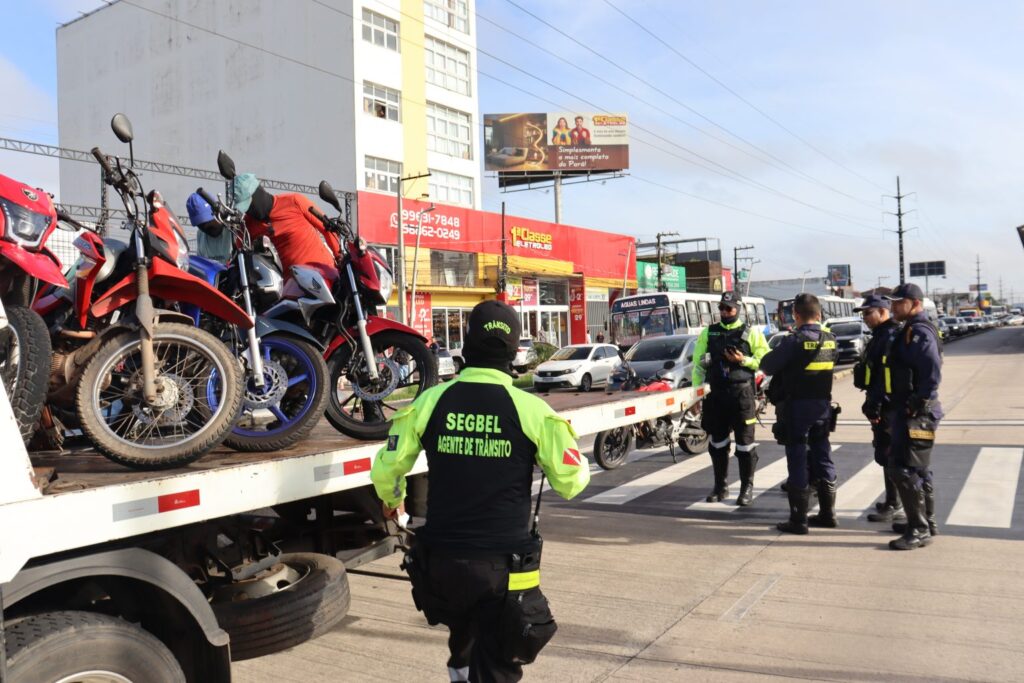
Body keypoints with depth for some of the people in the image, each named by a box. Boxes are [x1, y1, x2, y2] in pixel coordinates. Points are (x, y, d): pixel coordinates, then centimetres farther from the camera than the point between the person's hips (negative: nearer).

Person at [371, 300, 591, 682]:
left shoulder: (430, 402, -6)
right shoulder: (531, 410, -13)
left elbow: (386, 469, 1)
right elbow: (571, 481, -7)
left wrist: (391, 500, 24)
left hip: (439, 561, 4)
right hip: (503, 564, -3)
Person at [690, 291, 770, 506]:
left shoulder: (751, 333, 3)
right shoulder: (708, 333, 10)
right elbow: (698, 364, 10)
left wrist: (743, 360, -15)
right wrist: (695, 392, 3)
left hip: (742, 394, -3)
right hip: (715, 394, 3)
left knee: (745, 443, 1)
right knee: (717, 443, 10)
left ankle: (747, 487, 12)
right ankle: (720, 486, 22)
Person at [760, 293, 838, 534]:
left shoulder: (795, 340, -16)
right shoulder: (830, 340, 3)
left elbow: (767, 365, -12)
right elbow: (829, 366, 12)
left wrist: (779, 352, 8)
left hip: (797, 406, -6)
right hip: (823, 405, 6)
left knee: (798, 462, -1)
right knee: (823, 459, 15)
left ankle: (798, 519, 3)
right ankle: (827, 513, 25)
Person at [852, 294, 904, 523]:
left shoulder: (891, 338, -17)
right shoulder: (880, 336, 16)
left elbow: (887, 377, -24)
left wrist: (875, 407, -24)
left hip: (888, 408, -10)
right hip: (883, 406, 10)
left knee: (887, 455, -4)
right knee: (886, 454, 17)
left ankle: (894, 505, 3)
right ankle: (894, 500, 28)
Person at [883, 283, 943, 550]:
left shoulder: (919, 332, -16)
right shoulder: (911, 330, 16)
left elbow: (933, 372, -27)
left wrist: (918, 404, -23)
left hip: (914, 414, -11)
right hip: (907, 411, 11)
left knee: (903, 470, -8)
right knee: (918, 469, 19)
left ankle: (919, 530, -1)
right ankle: (926, 522, 31)